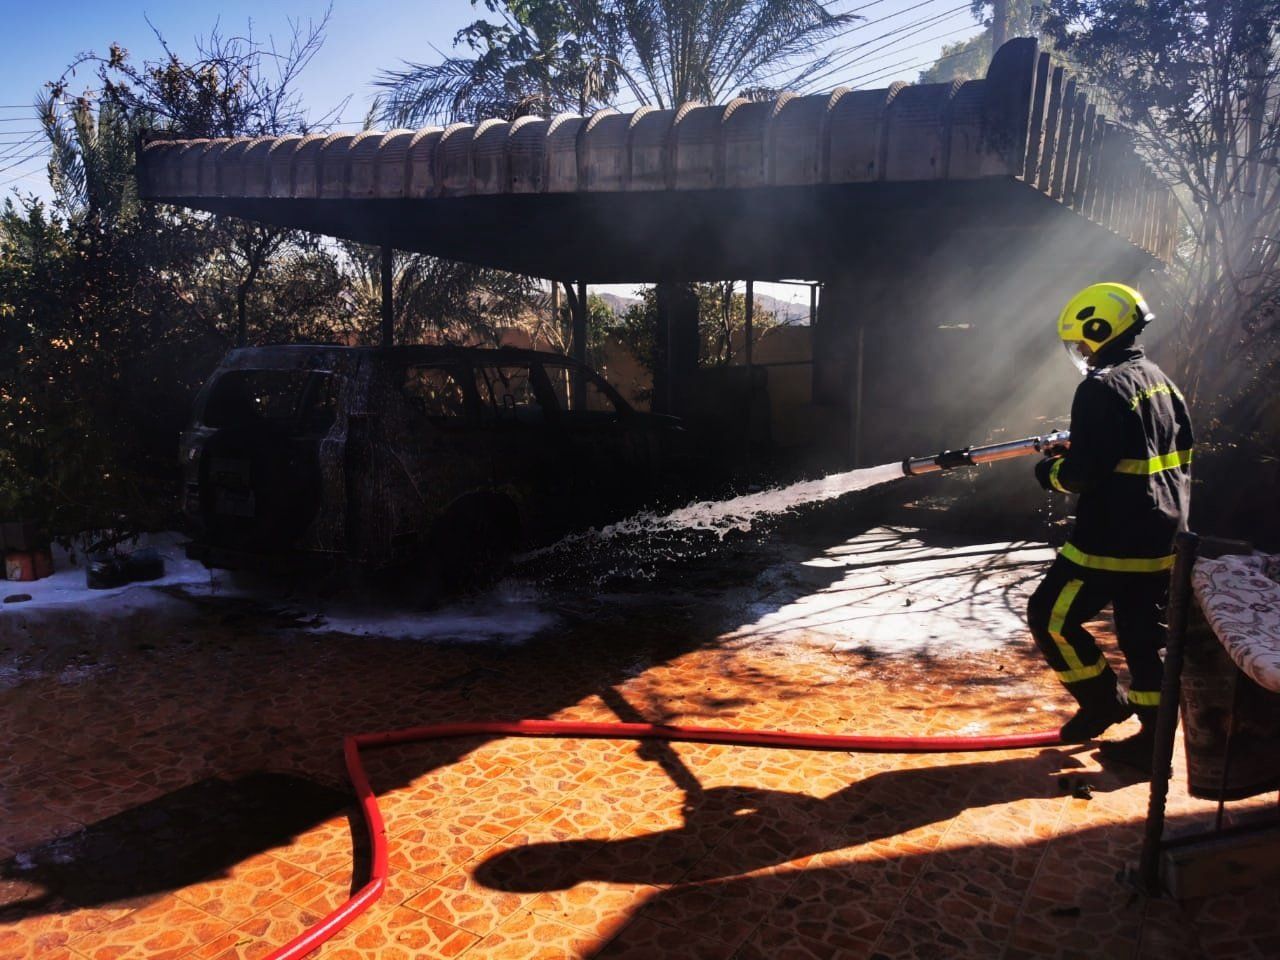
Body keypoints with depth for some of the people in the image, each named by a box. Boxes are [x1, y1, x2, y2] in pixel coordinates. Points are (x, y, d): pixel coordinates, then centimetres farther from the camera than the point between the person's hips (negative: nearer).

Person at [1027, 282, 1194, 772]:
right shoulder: (1162, 382, 13)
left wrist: (1052, 472, -1)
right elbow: (1181, 457, 19)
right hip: (1161, 539, 9)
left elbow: (1084, 471, -21)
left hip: (1113, 540, -9)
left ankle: (1104, 702, 13)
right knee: (1145, 638, 12)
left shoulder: (1102, 388, -16)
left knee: (1051, 617, 5)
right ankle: (1152, 743, 18)